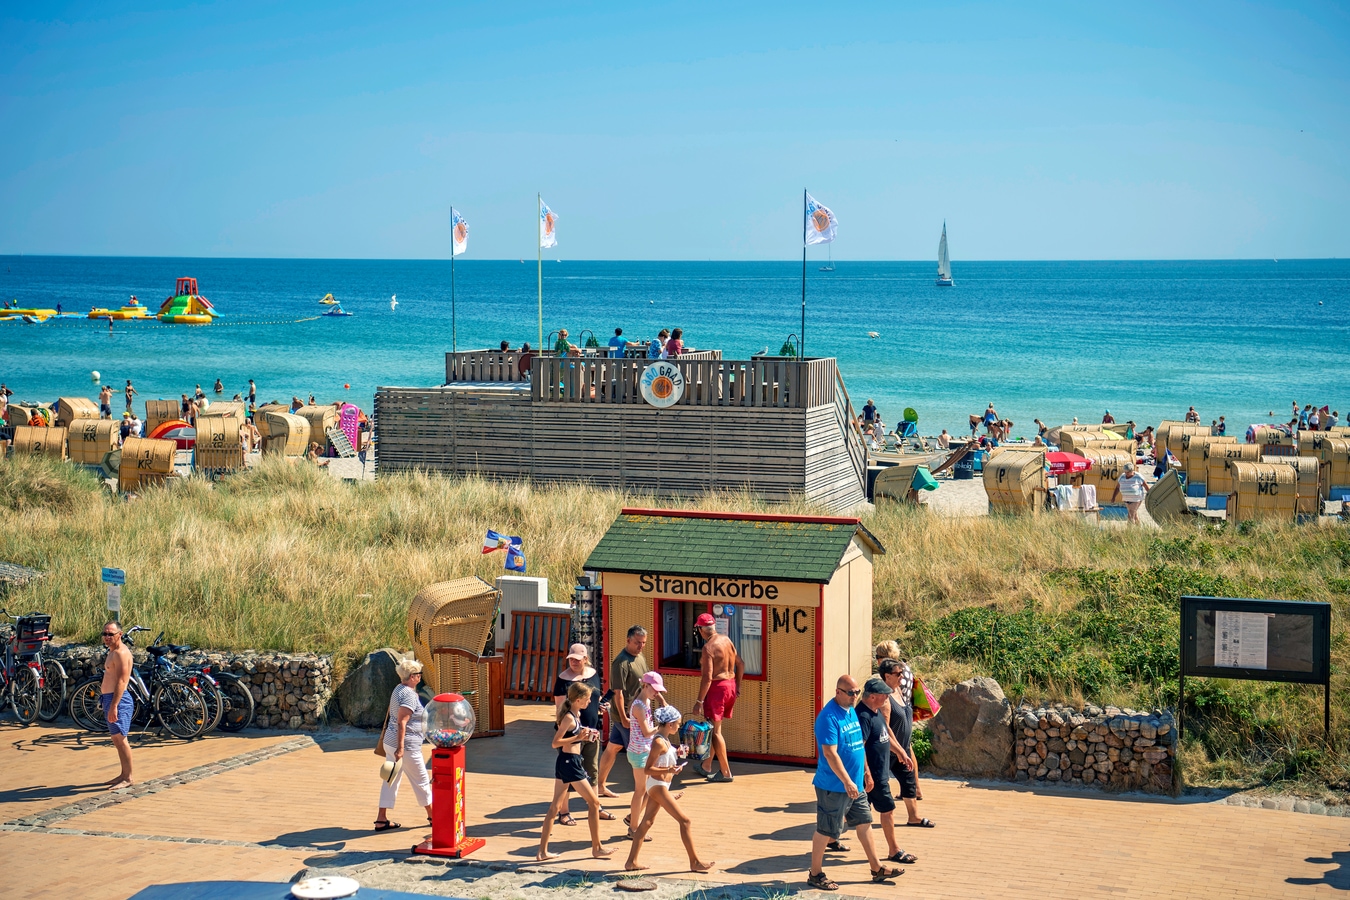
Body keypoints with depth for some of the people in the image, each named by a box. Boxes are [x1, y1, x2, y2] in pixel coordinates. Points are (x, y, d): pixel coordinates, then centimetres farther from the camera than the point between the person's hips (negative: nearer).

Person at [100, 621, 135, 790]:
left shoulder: (121, 653, -16)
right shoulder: (113, 651, 17)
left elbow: (121, 681, -23)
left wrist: (113, 706, -28)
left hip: (118, 699, -11)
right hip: (109, 698, 11)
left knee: (120, 738, -8)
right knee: (117, 739, 14)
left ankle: (128, 778, -4)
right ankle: (123, 774, 22)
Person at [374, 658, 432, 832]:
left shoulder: (398, 690, 10)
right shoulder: (409, 695, -19)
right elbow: (401, 722, -26)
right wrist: (400, 748, -29)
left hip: (391, 743, 9)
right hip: (407, 745, -9)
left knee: (391, 779, 9)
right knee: (421, 780, 7)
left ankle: (382, 819, 7)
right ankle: (432, 816, 21)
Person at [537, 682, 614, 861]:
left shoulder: (575, 715, 11)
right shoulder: (569, 717, -17)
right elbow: (555, 742, -20)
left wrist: (585, 737, 7)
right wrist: (578, 737, -22)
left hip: (564, 762, 10)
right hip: (570, 762, -10)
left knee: (555, 807, 9)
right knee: (594, 802, 1)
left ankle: (542, 851, 11)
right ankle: (596, 848, 8)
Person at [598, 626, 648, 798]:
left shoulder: (641, 657, 10)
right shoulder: (622, 662, -20)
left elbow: (645, 684, 23)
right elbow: (618, 692, -21)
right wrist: (624, 717, -22)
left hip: (636, 712, 9)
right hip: (625, 714, -9)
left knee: (613, 748, 16)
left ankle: (600, 786, 25)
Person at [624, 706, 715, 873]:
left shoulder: (664, 739, 9)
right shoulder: (659, 742, -20)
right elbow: (648, 769, -21)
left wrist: (676, 754, 7)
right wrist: (668, 770, -33)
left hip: (658, 786, 10)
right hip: (658, 786, -10)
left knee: (647, 822, 12)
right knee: (685, 821, -6)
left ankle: (631, 861, 16)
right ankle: (695, 862, -2)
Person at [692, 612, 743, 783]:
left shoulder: (708, 647, -17)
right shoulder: (726, 640, 6)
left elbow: (707, 677, -21)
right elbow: (740, 663, 12)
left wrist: (699, 701, -16)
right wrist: (737, 686, 21)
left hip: (717, 687, -8)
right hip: (730, 684, 8)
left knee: (715, 730, 0)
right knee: (713, 727, 20)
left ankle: (725, 772, 1)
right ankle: (706, 766, 31)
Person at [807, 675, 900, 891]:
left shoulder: (851, 711, 9)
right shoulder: (829, 717, -20)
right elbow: (830, 753, -26)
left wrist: (866, 771, 21)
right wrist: (847, 781, -29)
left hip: (854, 784, 9)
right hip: (834, 786, -9)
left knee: (864, 823, 15)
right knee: (826, 830, 1)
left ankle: (877, 869, 24)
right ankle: (815, 874, 13)